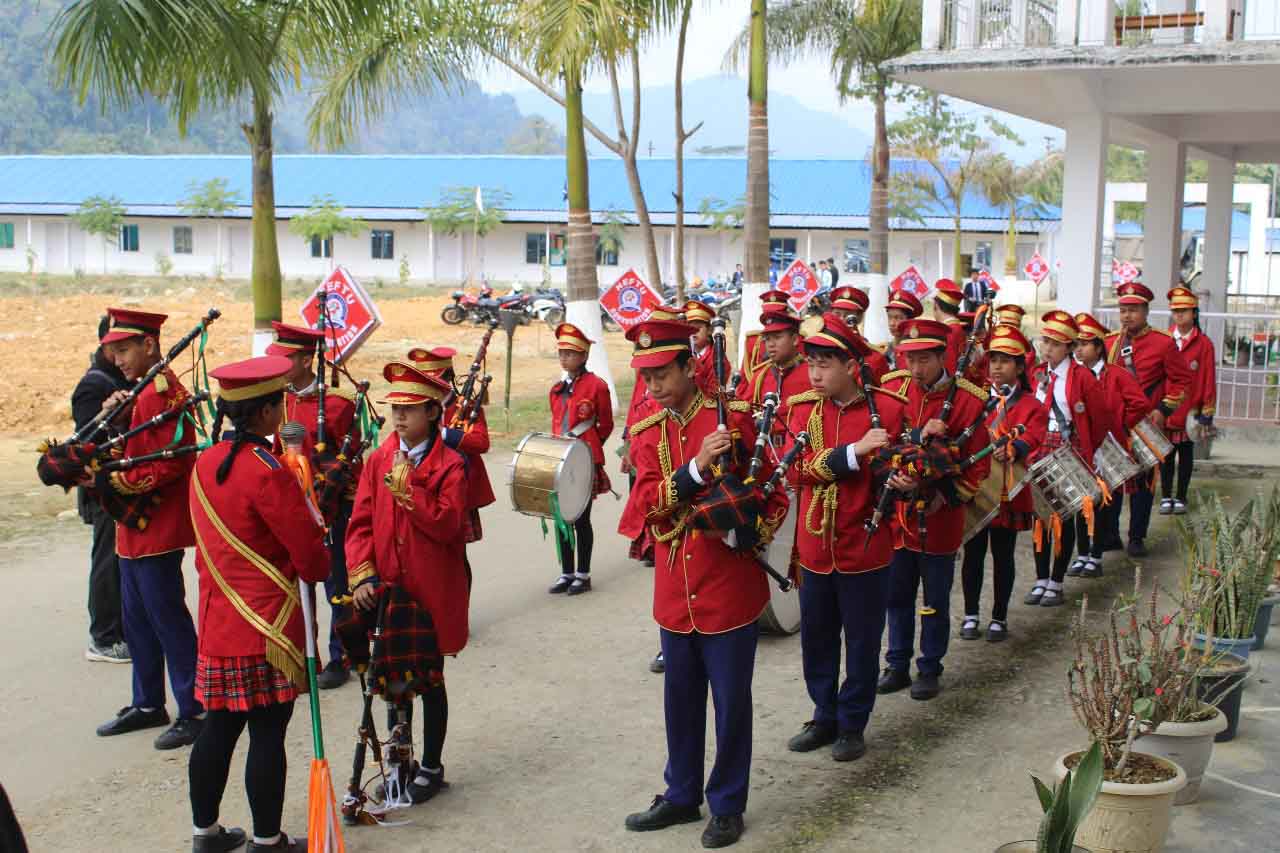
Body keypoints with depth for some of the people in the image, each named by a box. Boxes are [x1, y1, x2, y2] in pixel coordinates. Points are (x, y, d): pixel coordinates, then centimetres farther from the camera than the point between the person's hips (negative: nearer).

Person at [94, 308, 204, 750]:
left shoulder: (163, 391, -17)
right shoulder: (142, 390, 14)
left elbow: (172, 464, -23)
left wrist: (115, 480, -18)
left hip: (157, 527, -10)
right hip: (135, 528, 10)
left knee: (168, 619, -4)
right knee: (137, 619, 17)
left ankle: (195, 712, 4)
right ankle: (148, 704, 28)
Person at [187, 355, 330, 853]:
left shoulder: (205, 464, 7)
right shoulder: (267, 471, -18)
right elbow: (309, 549, -14)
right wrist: (318, 569, 6)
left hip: (218, 620, 8)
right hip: (268, 623, -8)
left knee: (219, 726, 16)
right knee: (267, 733, 1)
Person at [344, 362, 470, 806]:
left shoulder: (450, 465, -7)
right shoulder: (378, 460, 5)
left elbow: (447, 525, -20)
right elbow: (360, 523, 3)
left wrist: (406, 486, -21)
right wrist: (362, 575, -8)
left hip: (432, 590, -4)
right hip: (385, 588, 4)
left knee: (428, 678, 7)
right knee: (393, 678, 12)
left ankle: (431, 767, 22)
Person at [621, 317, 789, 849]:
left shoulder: (732, 417, -8)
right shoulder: (646, 432, 4)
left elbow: (774, 489, -2)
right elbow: (646, 502, -10)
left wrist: (753, 535, -18)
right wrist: (697, 468, -23)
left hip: (729, 585, -4)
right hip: (675, 588, 4)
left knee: (730, 701, 6)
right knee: (680, 699, 16)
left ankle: (727, 805, 22)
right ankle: (682, 796, 32)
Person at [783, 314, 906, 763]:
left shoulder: (887, 407, -8)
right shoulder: (802, 408, -1)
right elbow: (803, 468, -13)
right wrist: (855, 451, -25)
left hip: (865, 547, -3)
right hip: (814, 548, 3)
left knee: (862, 641, 8)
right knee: (816, 638, 15)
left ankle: (853, 724, 25)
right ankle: (825, 717, 32)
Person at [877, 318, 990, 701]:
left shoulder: (968, 401, -10)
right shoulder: (892, 390, 0)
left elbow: (978, 467, -7)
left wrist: (940, 500, -15)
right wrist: (920, 435, -21)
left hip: (939, 522, -3)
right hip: (896, 517, 3)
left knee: (936, 601, 9)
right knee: (896, 595, 14)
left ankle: (930, 670, 24)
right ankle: (898, 665, 28)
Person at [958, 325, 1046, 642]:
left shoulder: (1030, 406, 0)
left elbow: (1034, 438, -16)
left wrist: (1013, 449, -35)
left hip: (1007, 493, -2)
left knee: (1003, 556, 7)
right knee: (973, 553, 8)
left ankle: (999, 618, 19)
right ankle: (971, 615, 21)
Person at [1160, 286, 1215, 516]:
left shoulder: (1204, 343, -2)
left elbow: (1209, 379, -1)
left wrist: (1207, 412, -3)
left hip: (1189, 411, -1)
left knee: (1186, 454, 8)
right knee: (1166, 454, 6)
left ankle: (1181, 497, 16)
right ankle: (1166, 497, 15)